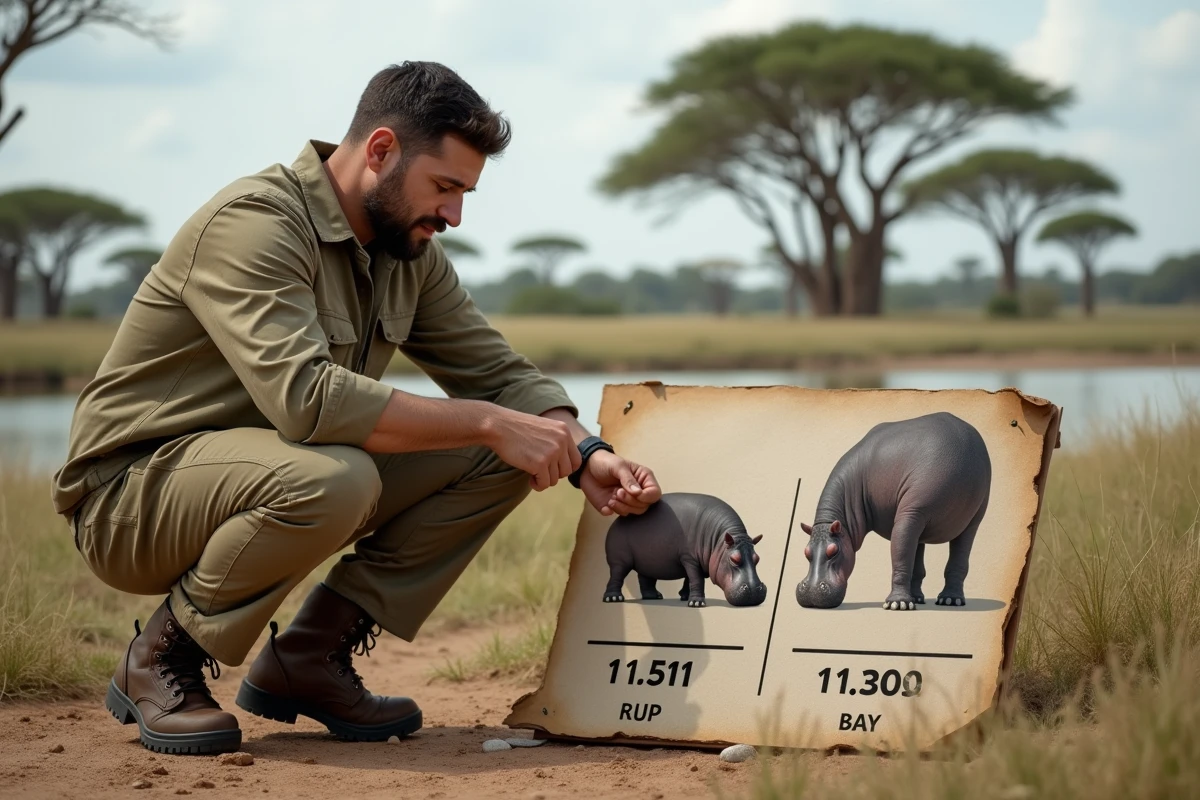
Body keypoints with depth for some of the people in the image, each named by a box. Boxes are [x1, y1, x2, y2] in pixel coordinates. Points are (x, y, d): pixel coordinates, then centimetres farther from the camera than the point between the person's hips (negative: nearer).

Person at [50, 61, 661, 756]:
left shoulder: (410, 253, 5)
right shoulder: (254, 222, -23)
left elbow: (500, 373, 7)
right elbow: (305, 398, -36)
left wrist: (585, 456, -13)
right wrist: (488, 422, -30)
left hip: (267, 478, 8)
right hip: (132, 498, -8)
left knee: (499, 458, -6)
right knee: (329, 478, -39)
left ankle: (313, 655, 1)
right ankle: (162, 657, -12)